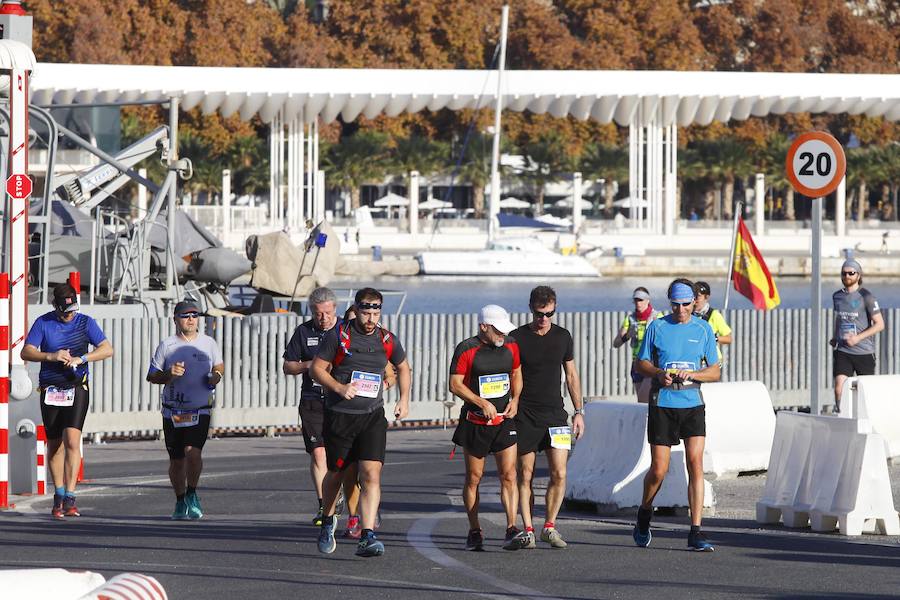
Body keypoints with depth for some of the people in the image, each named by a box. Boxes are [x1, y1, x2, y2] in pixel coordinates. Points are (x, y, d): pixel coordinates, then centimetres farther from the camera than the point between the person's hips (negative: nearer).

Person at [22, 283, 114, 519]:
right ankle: (58, 495, 21)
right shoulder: (43, 323, 2)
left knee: (72, 440, -16)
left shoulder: (85, 322, 3)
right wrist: (51, 356, -21)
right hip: (50, 391, 1)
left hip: (77, 390, -1)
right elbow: (26, 352, -4)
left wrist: (81, 359, -18)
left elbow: (107, 349, -3)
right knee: (54, 445, 6)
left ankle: (69, 498, -17)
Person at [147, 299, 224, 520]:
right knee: (176, 460, 7)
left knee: (193, 452, -20)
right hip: (173, 411, 1)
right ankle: (180, 502, 25)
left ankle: (192, 494, 1)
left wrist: (217, 376, -1)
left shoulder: (209, 344, 5)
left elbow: (219, 365, 22)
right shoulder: (167, 345, 1)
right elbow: (151, 376, 4)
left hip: (200, 411, -1)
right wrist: (168, 374, -15)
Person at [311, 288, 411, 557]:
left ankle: (367, 537, -19)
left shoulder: (387, 340, 5)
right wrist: (339, 388, -17)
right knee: (335, 473, 12)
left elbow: (403, 367, 24)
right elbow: (317, 368, -2)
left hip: (372, 416, 1)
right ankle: (328, 521, 40)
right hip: (339, 415, -1)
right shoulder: (339, 335, -5)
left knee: (371, 474, -14)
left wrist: (404, 400, 14)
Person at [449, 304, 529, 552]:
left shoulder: (511, 346, 5)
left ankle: (512, 531, -15)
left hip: (504, 420, 3)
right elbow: (455, 385, -9)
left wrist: (515, 399, 2)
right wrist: (482, 403, -18)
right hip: (475, 422, -3)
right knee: (474, 478, 7)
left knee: (509, 475, -10)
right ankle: (474, 532, 18)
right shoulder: (466, 350, -9)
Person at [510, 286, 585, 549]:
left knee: (559, 474, -7)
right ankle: (527, 530, 7)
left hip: (554, 413, 2)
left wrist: (578, 412, 11)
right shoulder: (517, 338, -2)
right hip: (525, 416, -2)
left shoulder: (563, 337, 7)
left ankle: (549, 526, 7)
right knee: (526, 475, -1)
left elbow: (571, 376, 15)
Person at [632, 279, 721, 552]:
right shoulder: (657, 327, 3)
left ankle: (696, 533, -11)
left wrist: (691, 374, -12)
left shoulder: (703, 329, 6)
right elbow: (641, 364, 9)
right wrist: (659, 374, -12)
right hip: (662, 404, -1)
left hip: (692, 405, 1)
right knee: (658, 470, 0)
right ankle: (644, 515, 30)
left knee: (695, 462, -12)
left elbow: (715, 371, 7)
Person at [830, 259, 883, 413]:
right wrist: (834, 338, 17)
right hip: (842, 351, 3)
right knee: (839, 387, -14)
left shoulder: (866, 296, -6)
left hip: (864, 352, -3)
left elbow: (880, 324, -8)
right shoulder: (837, 296, 9)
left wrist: (858, 337, -16)